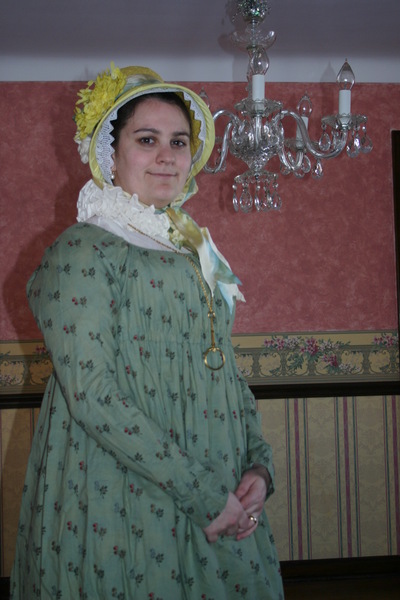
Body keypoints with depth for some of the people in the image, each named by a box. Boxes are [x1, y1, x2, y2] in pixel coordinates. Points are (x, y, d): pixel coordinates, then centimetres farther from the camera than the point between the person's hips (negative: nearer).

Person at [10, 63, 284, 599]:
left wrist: (259, 465, -1)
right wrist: (204, 494, -19)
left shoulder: (198, 252, 13)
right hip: (125, 503, -7)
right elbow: (92, 394, -18)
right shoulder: (82, 251, -10)